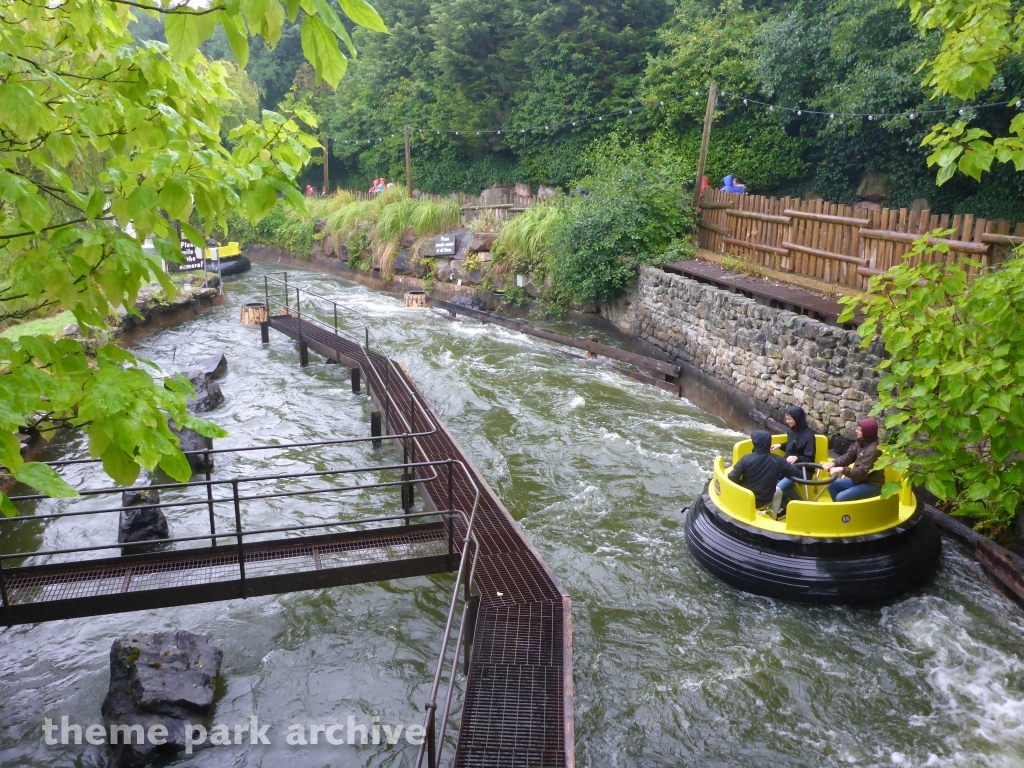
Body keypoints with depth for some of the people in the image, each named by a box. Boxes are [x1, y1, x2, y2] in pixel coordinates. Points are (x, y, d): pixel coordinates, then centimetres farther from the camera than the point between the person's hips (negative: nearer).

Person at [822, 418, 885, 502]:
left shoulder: (873, 450, -24)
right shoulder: (861, 442, 4)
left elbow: (862, 472, -27)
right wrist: (834, 463, -14)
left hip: (872, 485, -10)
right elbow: (848, 456, 4)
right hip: (860, 481, 10)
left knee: (841, 497, -24)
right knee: (832, 485, 8)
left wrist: (842, 469, -34)